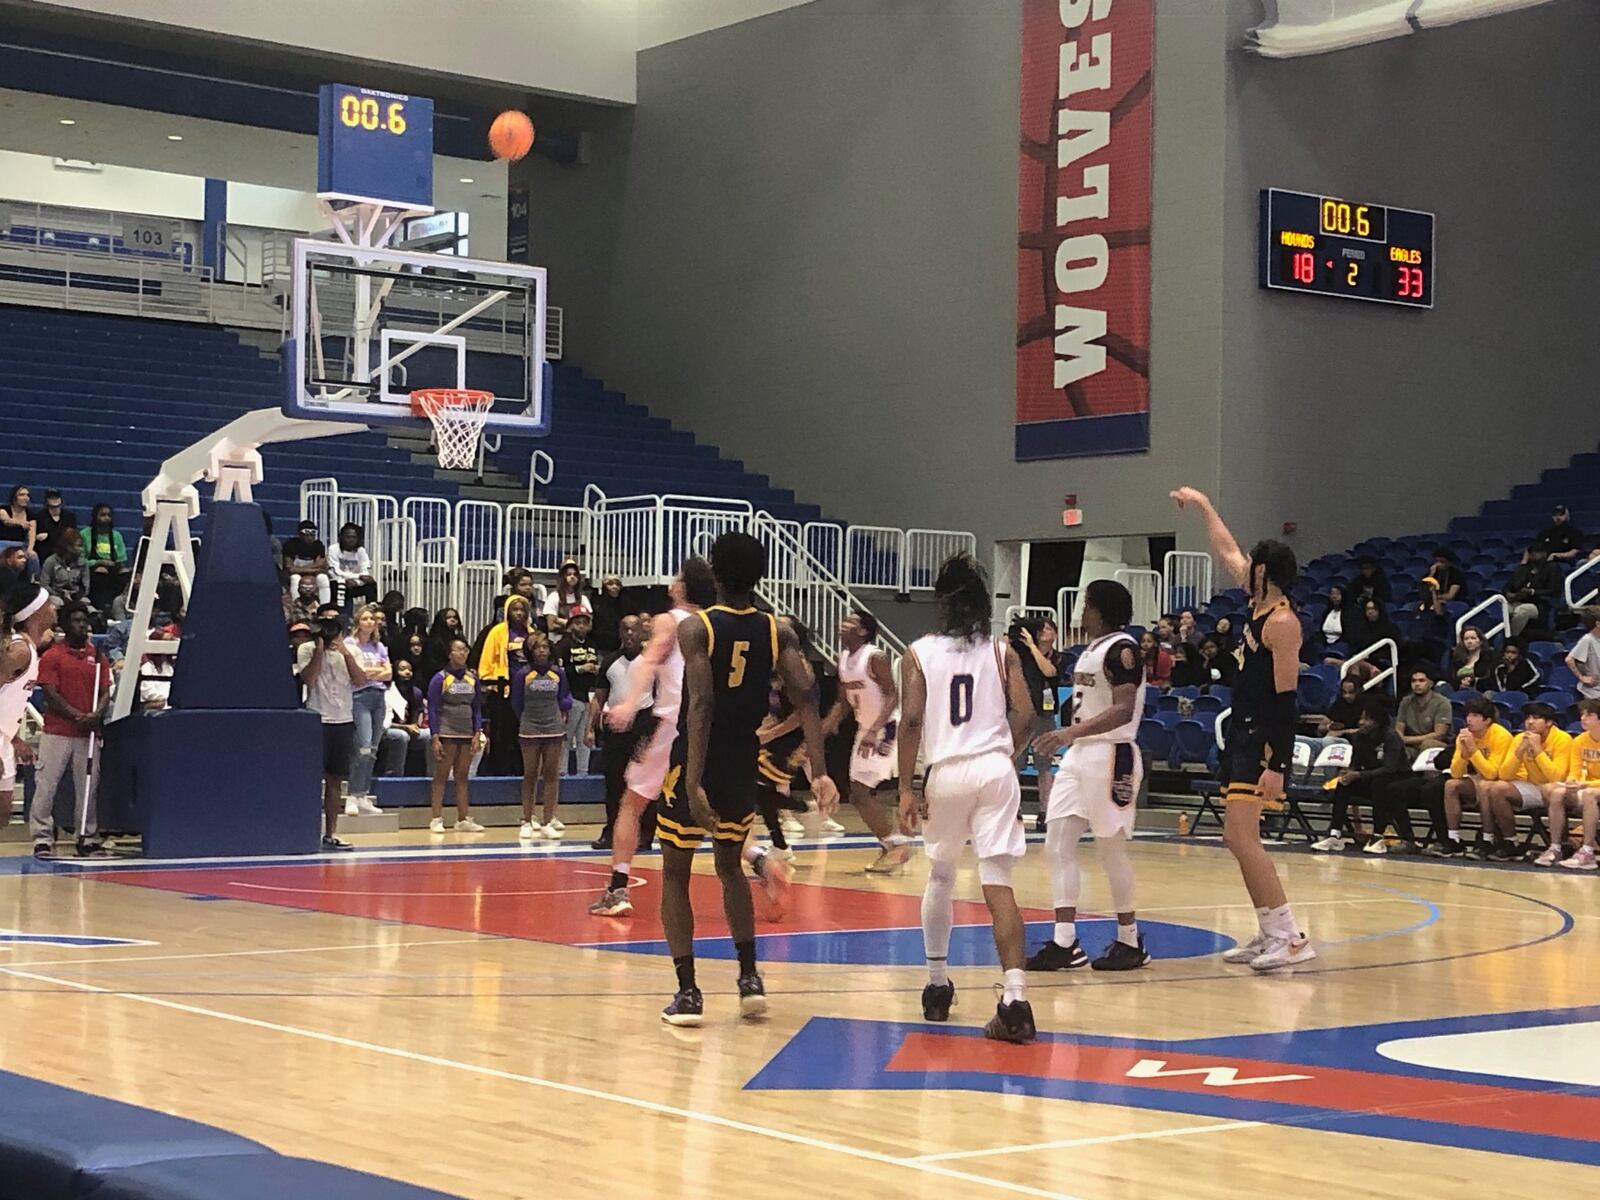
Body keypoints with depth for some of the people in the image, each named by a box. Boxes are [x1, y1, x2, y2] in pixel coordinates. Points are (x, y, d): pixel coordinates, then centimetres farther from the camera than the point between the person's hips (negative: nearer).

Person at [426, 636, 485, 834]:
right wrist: (435, 738, -12)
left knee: (462, 778, 8)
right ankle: (436, 820, 1)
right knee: (441, 777, -1)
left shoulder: (472, 679, 10)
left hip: (467, 734, 5)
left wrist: (478, 733, 5)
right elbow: (432, 709, -6)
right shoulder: (440, 679, -5)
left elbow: (477, 708, 14)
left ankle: (463, 820, 11)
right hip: (447, 734, -5)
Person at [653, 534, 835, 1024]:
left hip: (695, 764, -4)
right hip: (742, 767, 4)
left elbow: (701, 704, -23)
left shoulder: (695, 628, -12)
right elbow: (804, 698, -11)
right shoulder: (779, 632, 0)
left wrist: (693, 782, -27)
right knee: (729, 868, 23)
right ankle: (750, 979, 17)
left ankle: (688, 992, 2)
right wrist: (819, 772, -13)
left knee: (675, 875, 9)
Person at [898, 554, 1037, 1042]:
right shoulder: (1001, 651, 7)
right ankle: (1015, 998, -20)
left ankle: (937, 986, 28)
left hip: (947, 772, 0)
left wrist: (906, 787, -3)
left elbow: (912, 719, -5)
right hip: (996, 771, 0)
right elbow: (1025, 715, 1)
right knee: (998, 886, -6)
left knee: (941, 876, 22)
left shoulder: (919, 653, 3)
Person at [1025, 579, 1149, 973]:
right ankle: (1066, 943, 2)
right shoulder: (1089, 650, 14)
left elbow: (1123, 710, -24)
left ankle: (1130, 941, 12)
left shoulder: (1121, 650, -14)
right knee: (1058, 844, 2)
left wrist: (1073, 732, -34)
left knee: (1111, 848, -1)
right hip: (1079, 754, 9)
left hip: (1111, 755, -9)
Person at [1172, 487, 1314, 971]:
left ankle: (1291, 937, -16)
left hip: (1264, 739, -10)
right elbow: (1227, 552, 27)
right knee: (1238, 838, 11)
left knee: (1241, 836, -16)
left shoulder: (1281, 622, -16)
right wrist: (1203, 505, 34)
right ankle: (1269, 934, 16)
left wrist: (1277, 764, -24)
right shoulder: (1259, 604, 9)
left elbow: (1285, 698, -20)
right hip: (1244, 732, 10)